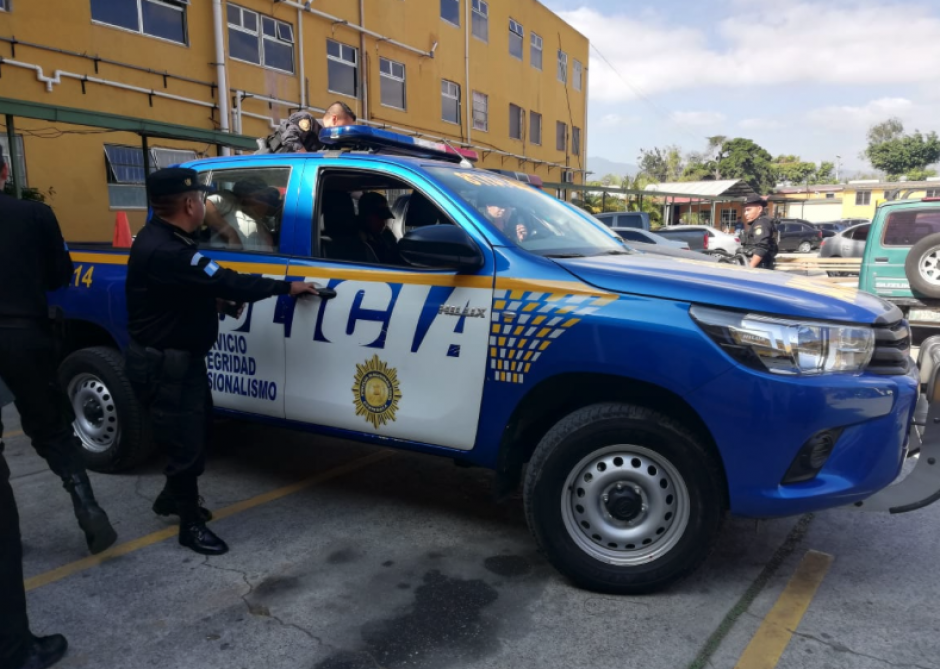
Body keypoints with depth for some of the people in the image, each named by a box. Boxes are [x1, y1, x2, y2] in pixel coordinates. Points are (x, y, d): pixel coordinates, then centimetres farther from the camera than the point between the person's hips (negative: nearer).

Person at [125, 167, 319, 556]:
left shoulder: (163, 239, 8)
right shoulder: (165, 251, -28)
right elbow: (228, 283, -29)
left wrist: (216, 302, 2)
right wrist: (286, 287, -18)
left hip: (179, 357, 11)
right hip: (163, 364, -11)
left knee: (196, 432, 23)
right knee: (186, 443, 2)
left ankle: (173, 498, 43)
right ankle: (191, 525, 20)